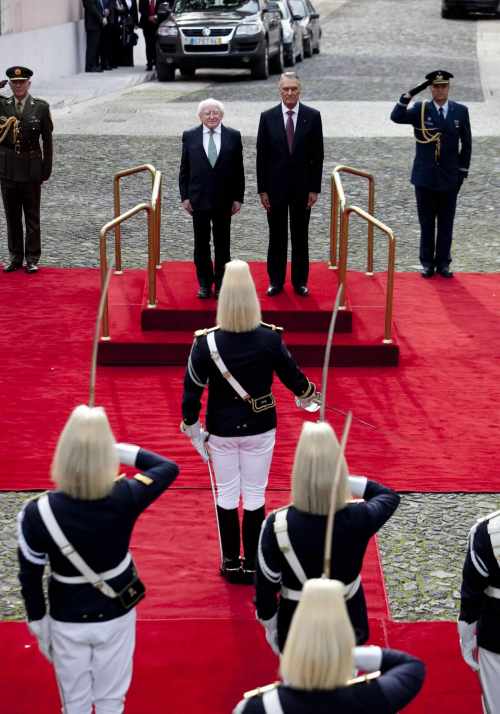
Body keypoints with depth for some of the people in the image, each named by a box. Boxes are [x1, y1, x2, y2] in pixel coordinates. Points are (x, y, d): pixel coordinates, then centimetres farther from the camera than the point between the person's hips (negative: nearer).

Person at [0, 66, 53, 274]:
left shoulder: (41, 107, -1)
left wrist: (46, 169, -3)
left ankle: (32, 259, 12)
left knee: (32, 217, 5)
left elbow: (47, 140, 0)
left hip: (31, 169, -2)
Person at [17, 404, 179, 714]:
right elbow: (169, 467, -5)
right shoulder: (124, 498, -24)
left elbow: (30, 577, -12)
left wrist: (39, 625, 3)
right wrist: (121, 450, -7)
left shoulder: (38, 513, -25)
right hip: (116, 616, 1)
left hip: (67, 621, 0)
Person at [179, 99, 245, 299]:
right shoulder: (189, 136, 0)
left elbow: (238, 170, 1)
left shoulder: (233, 136, -1)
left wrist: (238, 198, -2)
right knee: (201, 243, 7)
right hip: (198, 199, 0)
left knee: (222, 243, 7)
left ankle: (221, 283, 18)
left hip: (224, 200, 0)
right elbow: (184, 169, 4)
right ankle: (205, 284, 18)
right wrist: (184, 196, -2)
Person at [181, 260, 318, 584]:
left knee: (227, 495, 14)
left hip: (221, 430, 0)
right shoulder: (271, 339, -15)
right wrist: (308, 394, 21)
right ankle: (251, 566, 20)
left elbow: (192, 390, -10)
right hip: (260, 429, 0)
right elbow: (293, 375, -1)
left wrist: (193, 429, 5)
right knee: (255, 496, 12)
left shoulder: (206, 342, -17)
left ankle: (231, 564, 23)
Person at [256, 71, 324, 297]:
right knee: (276, 236, 7)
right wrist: (262, 189, -4)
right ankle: (276, 281, 17)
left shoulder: (312, 116, -2)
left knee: (300, 237, 8)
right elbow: (261, 155, 0)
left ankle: (300, 281, 17)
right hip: (276, 187, 0)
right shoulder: (268, 117, -1)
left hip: (302, 187, 0)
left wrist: (315, 188, -4)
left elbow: (317, 155, 0)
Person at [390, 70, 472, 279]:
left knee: (446, 223, 7)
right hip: (425, 177, -1)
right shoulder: (420, 109, -2)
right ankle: (427, 263, 17)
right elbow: (396, 117, -19)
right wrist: (408, 95, -28)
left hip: (449, 178, 1)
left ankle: (443, 263, 16)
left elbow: (466, 144, 6)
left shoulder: (460, 111, 1)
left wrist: (462, 171, 2)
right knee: (427, 223, 7)